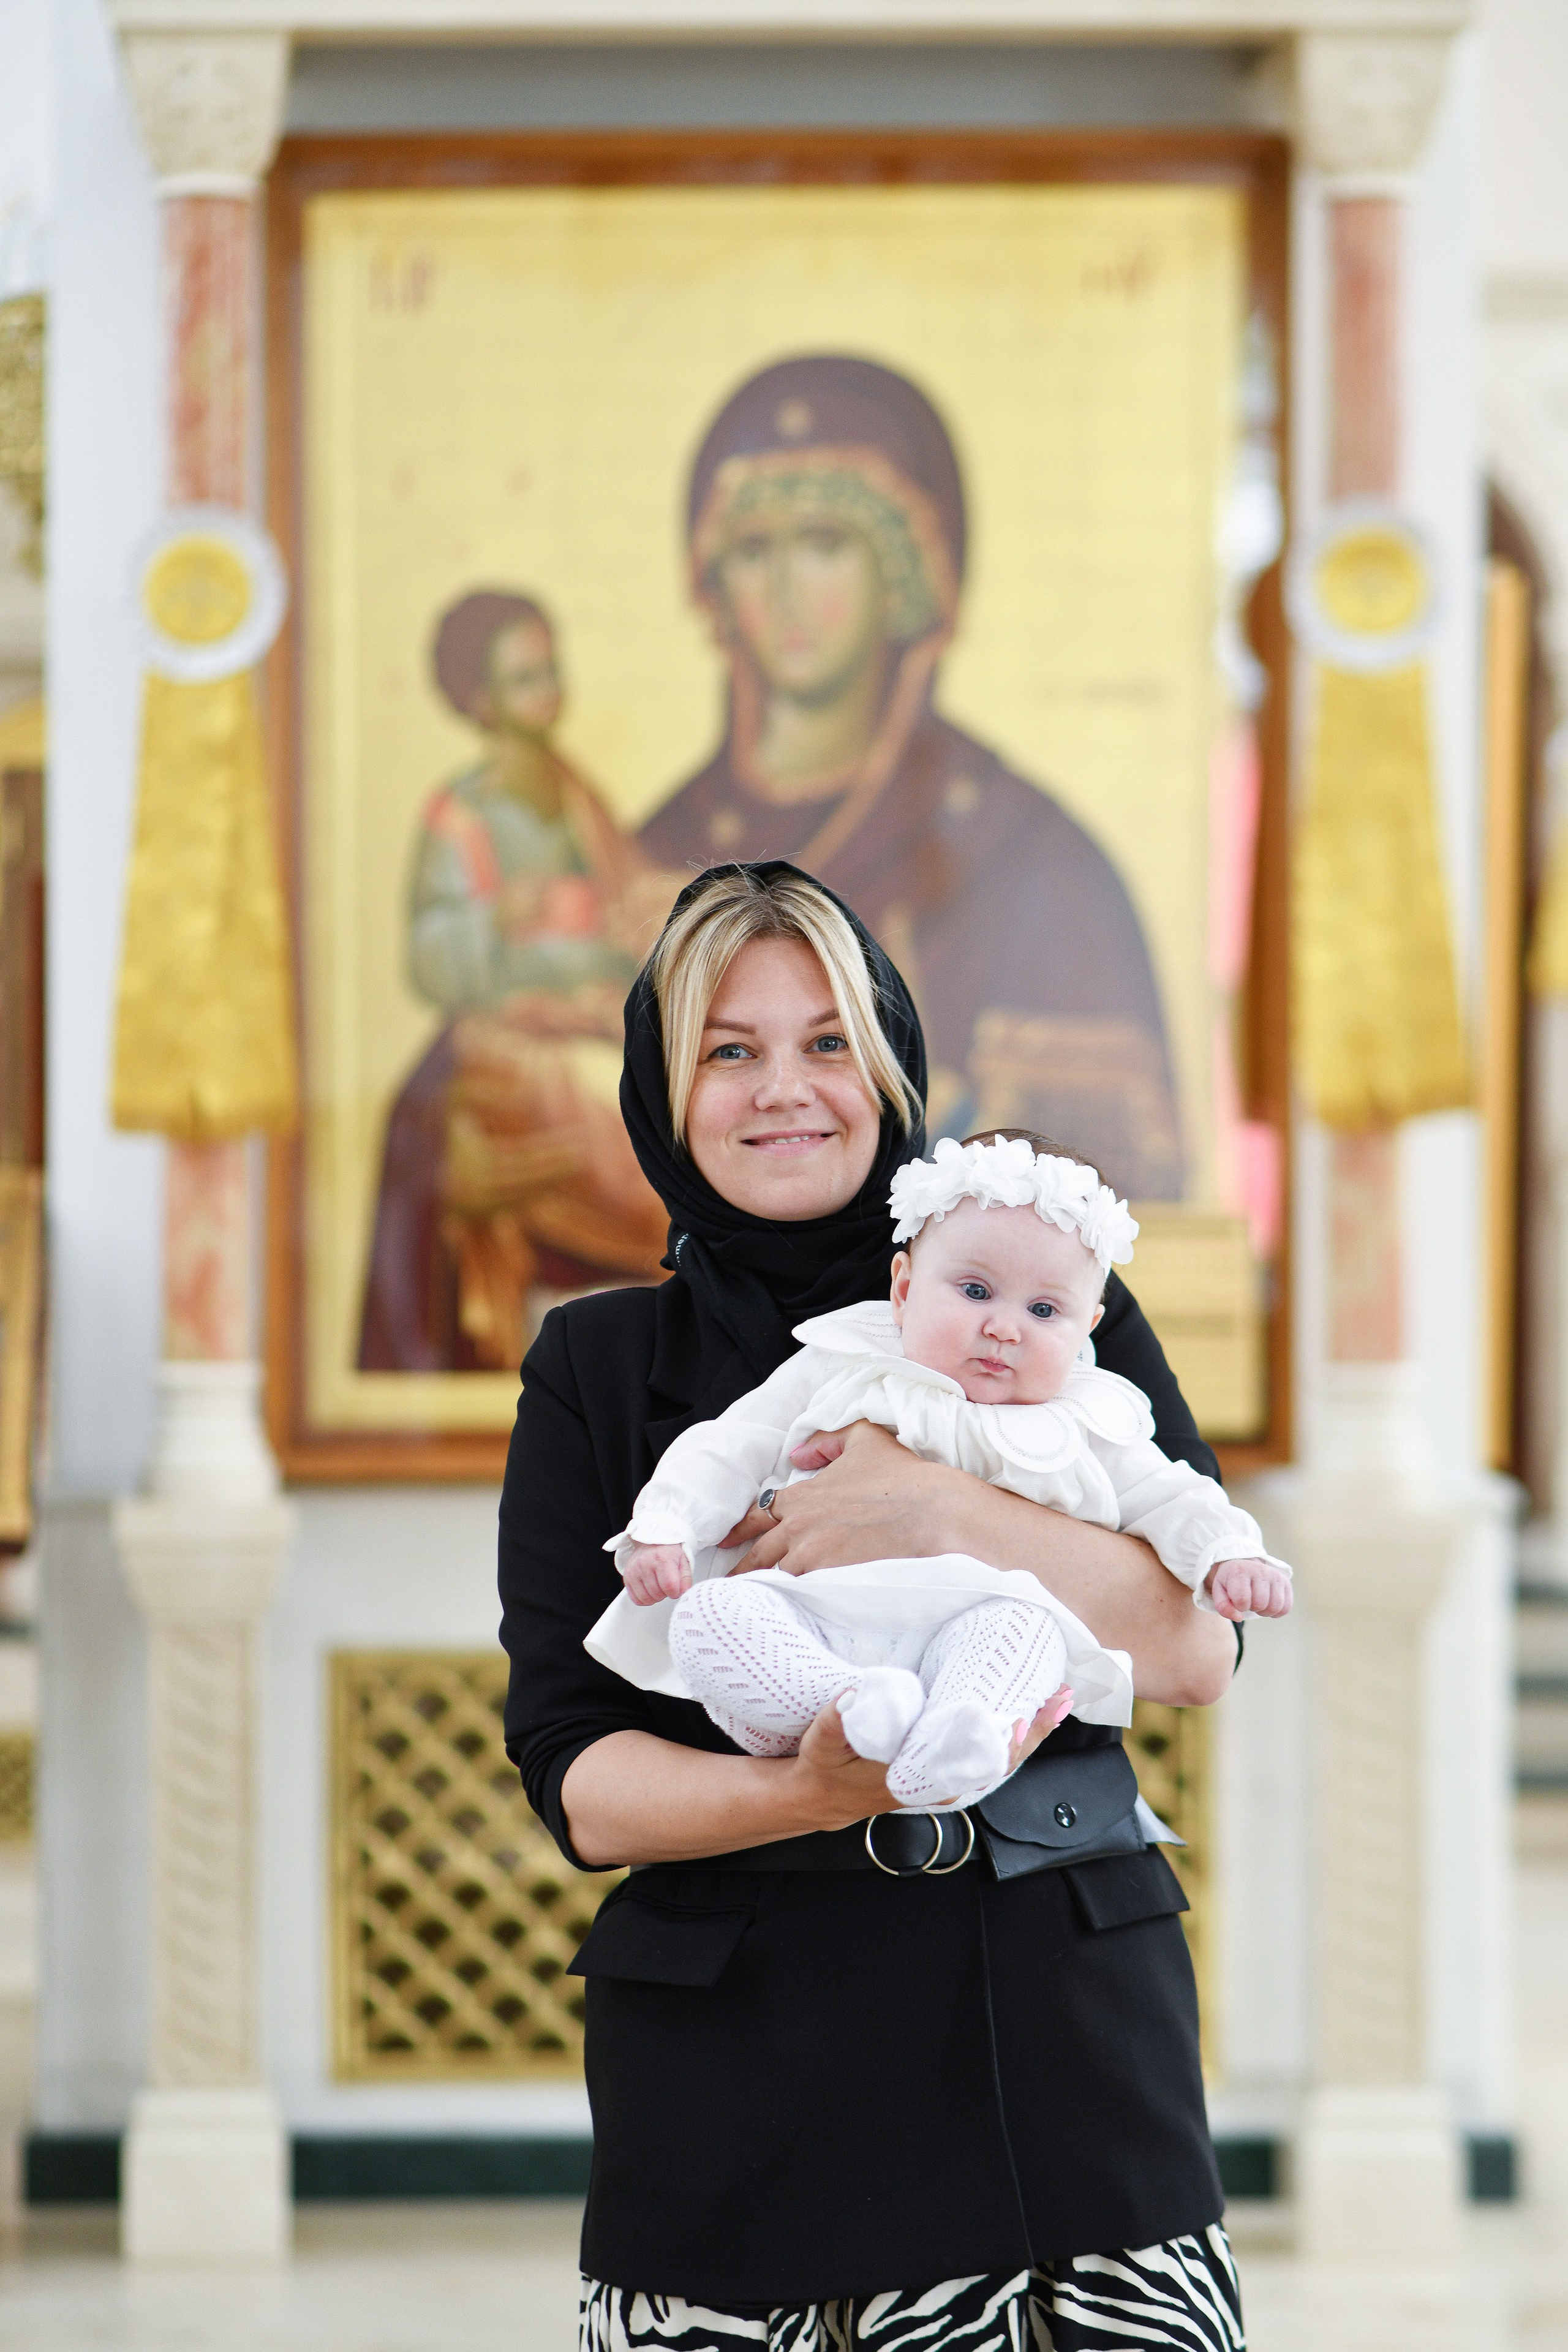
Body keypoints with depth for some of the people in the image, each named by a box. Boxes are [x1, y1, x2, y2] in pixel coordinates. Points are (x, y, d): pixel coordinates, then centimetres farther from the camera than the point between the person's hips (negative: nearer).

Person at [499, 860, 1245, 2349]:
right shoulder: (599, 1371, 9)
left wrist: (940, 1512, -15)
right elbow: (575, 1782, 1)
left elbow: (1199, 1650, -1)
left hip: (1056, 2047, 0)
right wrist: (812, 1796, -18)